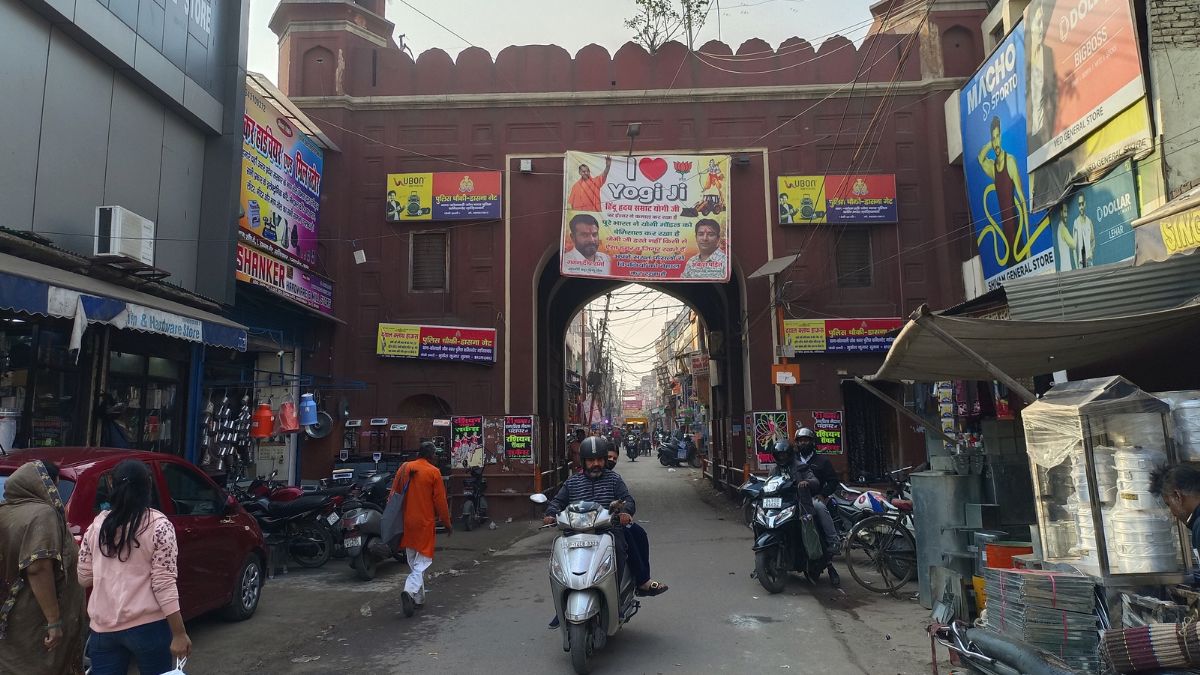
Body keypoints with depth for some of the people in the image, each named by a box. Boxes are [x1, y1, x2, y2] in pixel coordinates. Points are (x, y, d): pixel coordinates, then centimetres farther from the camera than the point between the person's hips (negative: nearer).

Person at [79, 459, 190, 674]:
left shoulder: (97, 524, 2)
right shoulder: (158, 524, -11)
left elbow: (84, 578, 9)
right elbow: (164, 583, -14)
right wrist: (179, 634, -10)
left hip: (103, 626, 4)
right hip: (147, 626, -4)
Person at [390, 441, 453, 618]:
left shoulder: (404, 468, 4)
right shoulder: (433, 472, -9)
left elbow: (394, 494, 7)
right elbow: (440, 501, -7)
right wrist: (447, 523, 4)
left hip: (407, 522, 5)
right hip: (425, 523, -5)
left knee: (413, 562, 16)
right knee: (423, 561, -1)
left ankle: (418, 599, 22)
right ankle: (410, 591, -22)